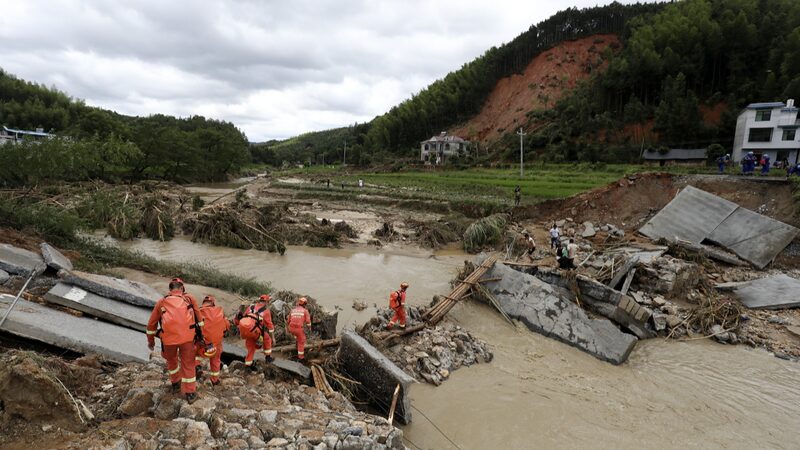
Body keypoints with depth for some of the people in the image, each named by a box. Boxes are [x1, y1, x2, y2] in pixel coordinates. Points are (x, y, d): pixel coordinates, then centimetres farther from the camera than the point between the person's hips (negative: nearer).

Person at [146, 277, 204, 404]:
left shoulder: (161, 302, 15)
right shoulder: (190, 299, 14)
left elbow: (151, 324, 21)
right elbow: (199, 319, 18)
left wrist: (150, 341, 33)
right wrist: (200, 335, 29)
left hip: (169, 338, 1)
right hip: (187, 336, -1)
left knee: (172, 361, 28)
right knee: (188, 364, 11)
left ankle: (175, 383, 44)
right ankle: (190, 393, 15)